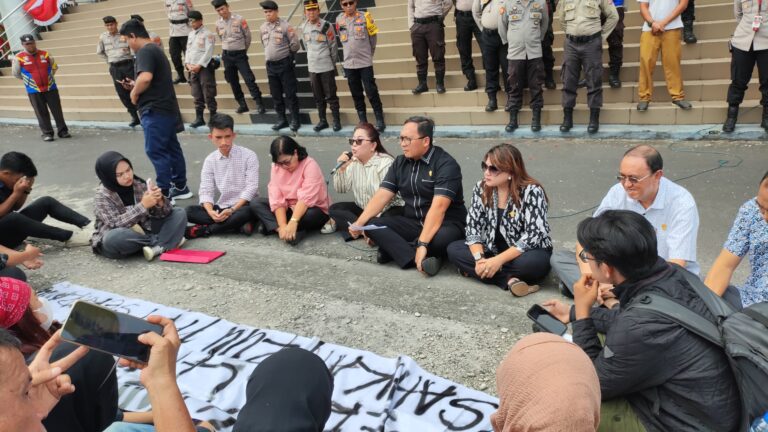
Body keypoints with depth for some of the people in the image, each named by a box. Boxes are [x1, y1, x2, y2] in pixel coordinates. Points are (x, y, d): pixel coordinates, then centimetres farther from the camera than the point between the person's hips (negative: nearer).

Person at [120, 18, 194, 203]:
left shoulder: (145, 51, -14)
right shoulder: (156, 49, 18)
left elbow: (146, 78, -30)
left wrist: (134, 92, -13)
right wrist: (136, 85, 18)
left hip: (155, 110, -10)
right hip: (166, 108, 10)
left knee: (155, 151, -4)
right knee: (172, 148, 13)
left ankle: (165, 193, 0)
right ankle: (180, 187, 20)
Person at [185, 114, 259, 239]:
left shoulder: (248, 155, -7)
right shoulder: (210, 160, 4)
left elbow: (251, 188, -12)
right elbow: (206, 191, -2)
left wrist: (232, 210, -22)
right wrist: (210, 211, -23)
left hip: (243, 206, -4)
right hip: (221, 207, 4)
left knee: (246, 212, -39)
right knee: (190, 211, -19)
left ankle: (204, 230, -21)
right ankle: (238, 224, -25)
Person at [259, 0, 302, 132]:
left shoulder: (285, 25, -9)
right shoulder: (263, 27, 8)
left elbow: (295, 43, -8)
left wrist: (288, 55, 4)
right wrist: (270, 55, 17)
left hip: (285, 64, -6)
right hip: (270, 65, 6)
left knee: (290, 93, -2)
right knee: (276, 95, 10)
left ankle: (295, 120, 6)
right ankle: (281, 119, 19)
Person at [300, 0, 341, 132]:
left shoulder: (326, 26, -11)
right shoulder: (303, 27, 3)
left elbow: (333, 47, -5)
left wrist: (332, 64, 1)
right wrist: (312, 59, 15)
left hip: (326, 67, -5)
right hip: (312, 68, 5)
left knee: (331, 96, 0)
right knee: (318, 97, 11)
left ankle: (336, 121, 10)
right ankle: (322, 120, 21)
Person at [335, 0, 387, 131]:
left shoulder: (364, 17, -4)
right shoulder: (339, 19, 4)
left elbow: (373, 36, 4)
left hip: (365, 62, -3)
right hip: (349, 64, 3)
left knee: (371, 92, -3)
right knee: (356, 94, 9)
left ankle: (380, 119, 4)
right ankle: (363, 121, 17)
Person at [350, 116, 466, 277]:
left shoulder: (445, 164, -16)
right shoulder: (400, 162, 5)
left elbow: (438, 207, -27)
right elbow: (381, 196, -2)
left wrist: (422, 244, -35)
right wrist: (359, 223, -17)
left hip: (446, 223, -6)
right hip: (412, 222, 6)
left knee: (442, 238, -40)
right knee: (372, 225, -18)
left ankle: (394, 249, -19)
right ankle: (419, 259, -31)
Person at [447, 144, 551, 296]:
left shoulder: (532, 192, -20)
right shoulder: (481, 189, -5)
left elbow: (534, 236, -25)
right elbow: (473, 226, -7)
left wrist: (498, 261, -30)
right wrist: (479, 259, -24)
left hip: (524, 254, -5)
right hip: (493, 250, 5)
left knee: (533, 262, -38)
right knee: (453, 249, -17)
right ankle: (510, 280, -27)